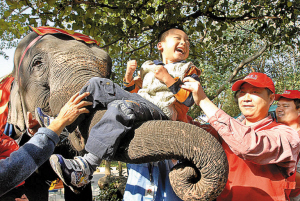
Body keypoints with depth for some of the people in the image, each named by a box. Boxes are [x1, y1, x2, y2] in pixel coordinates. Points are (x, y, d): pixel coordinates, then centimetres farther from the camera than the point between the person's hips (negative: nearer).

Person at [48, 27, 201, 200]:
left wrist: (167, 79, -8)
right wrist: (129, 77, 10)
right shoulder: (148, 66, 31)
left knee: (121, 107, -36)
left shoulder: (189, 70, 17)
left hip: (161, 112, -6)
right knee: (99, 85, 0)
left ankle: (85, 168, -44)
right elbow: (135, 90, 30)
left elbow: (189, 100, -1)